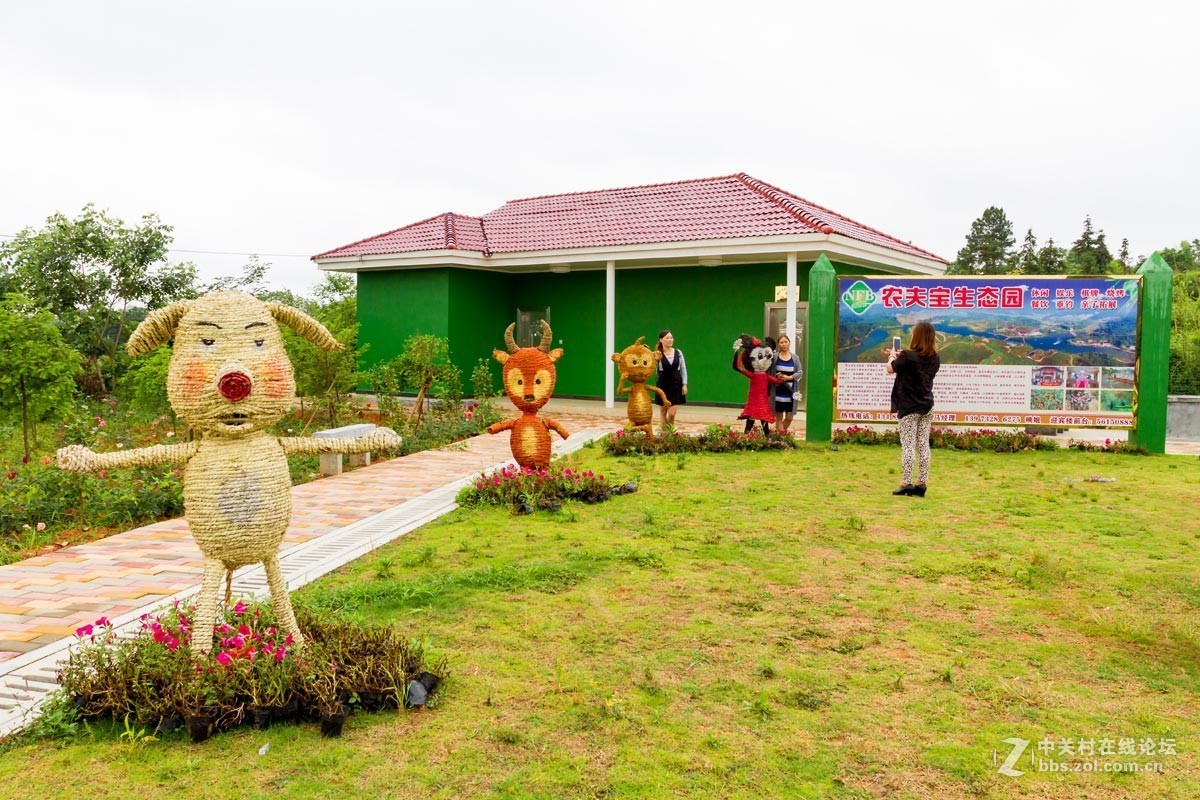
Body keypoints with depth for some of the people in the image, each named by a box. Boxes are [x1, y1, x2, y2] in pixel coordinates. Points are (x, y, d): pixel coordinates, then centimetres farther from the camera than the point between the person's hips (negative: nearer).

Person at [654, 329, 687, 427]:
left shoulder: (678, 352, 2)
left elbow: (683, 369, 6)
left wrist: (684, 384, 0)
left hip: (676, 384, 1)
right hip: (663, 385, -1)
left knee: (671, 414, -5)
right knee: (663, 412, 7)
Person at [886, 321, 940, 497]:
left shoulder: (908, 356, -16)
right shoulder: (934, 359, 4)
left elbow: (890, 369, -2)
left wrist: (893, 356, 17)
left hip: (909, 407, -6)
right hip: (927, 406, 6)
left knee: (907, 445, -3)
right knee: (923, 445, 7)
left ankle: (906, 483, -4)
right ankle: (921, 483, 10)